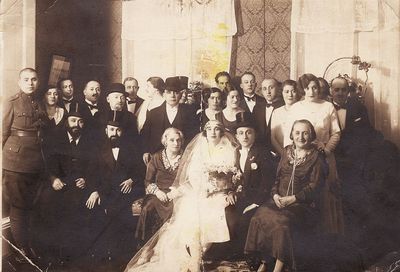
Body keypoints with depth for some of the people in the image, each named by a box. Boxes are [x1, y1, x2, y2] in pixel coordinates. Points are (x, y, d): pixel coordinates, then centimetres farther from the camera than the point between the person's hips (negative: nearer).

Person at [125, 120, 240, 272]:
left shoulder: (230, 152, 9)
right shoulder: (197, 151, 16)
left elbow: (235, 179, 6)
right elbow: (190, 178, 15)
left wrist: (230, 193, -10)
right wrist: (177, 191, 4)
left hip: (218, 198, -2)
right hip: (196, 197, 2)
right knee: (191, 226, -22)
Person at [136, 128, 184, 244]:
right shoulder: (156, 158, 11)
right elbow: (148, 181, 10)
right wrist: (157, 191, -9)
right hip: (158, 194, 1)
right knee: (148, 209, -30)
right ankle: (147, 243, -16)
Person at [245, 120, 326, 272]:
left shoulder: (316, 157, 2)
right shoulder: (287, 152, 17)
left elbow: (314, 186, -5)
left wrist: (292, 198, -15)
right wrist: (275, 194, -3)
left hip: (303, 204, -4)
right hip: (280, 200, 5)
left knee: (282, 221, -32)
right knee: (260, 215, -24)